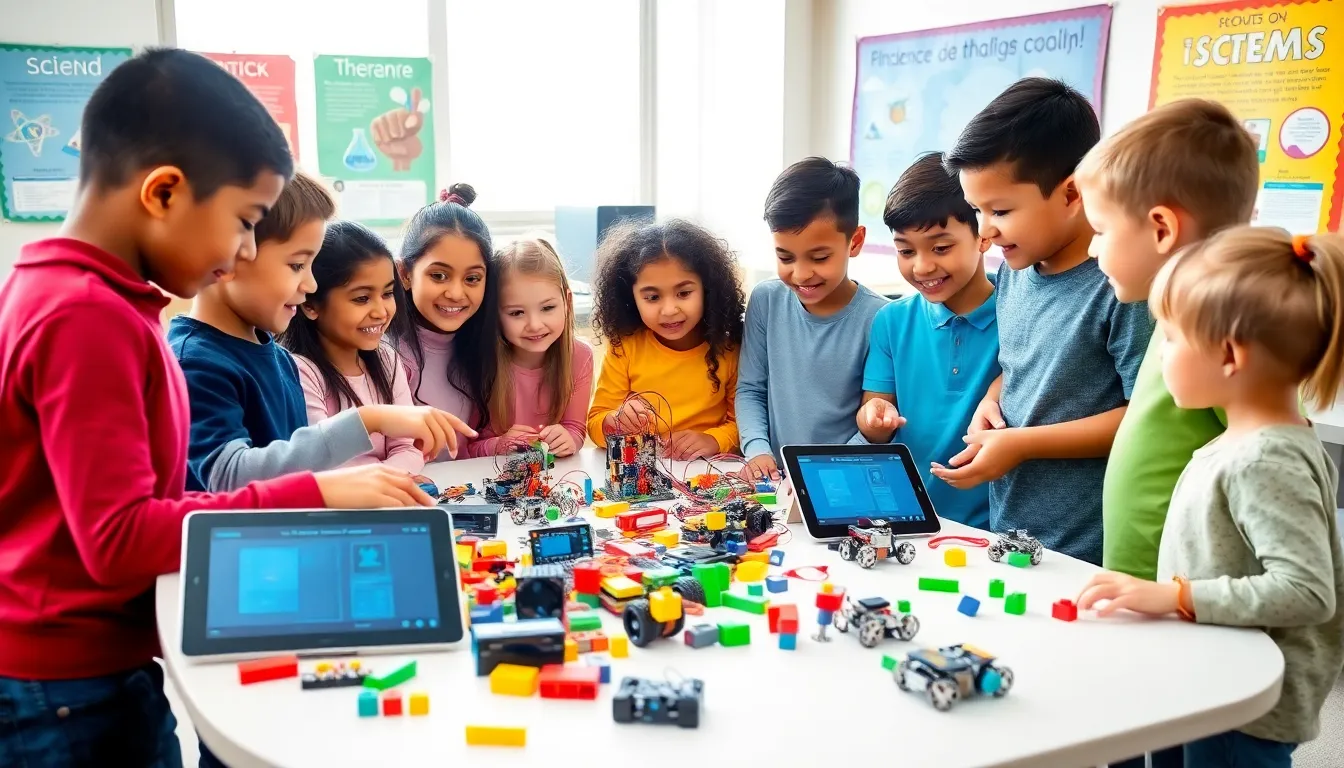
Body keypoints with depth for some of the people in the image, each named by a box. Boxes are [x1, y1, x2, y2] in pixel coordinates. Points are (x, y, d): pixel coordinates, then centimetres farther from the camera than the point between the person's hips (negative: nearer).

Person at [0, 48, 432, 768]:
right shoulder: (86, 318, -22)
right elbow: (119, 538, -25)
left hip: (103, 670, 9)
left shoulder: (60, 295, 7)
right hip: (70, 693, -9)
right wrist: (315, 496, -23)